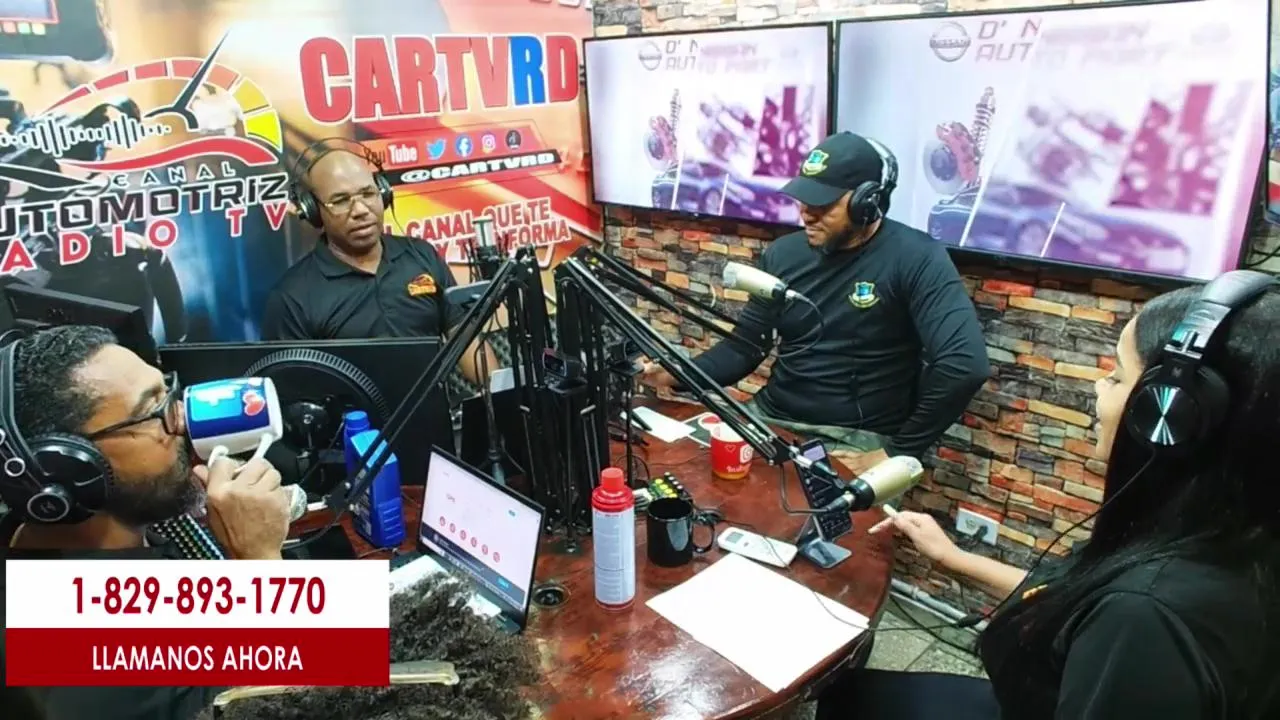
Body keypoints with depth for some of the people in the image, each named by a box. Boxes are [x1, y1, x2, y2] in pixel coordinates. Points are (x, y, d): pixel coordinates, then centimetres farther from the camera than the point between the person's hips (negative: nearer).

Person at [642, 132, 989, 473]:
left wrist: (898, 452, -21)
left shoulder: (915, 259, -13)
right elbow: (745, 347, 9)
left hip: (856, 438, -5)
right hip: (770, 419, 5)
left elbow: (966, 364, -24)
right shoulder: (784, 254, 5)